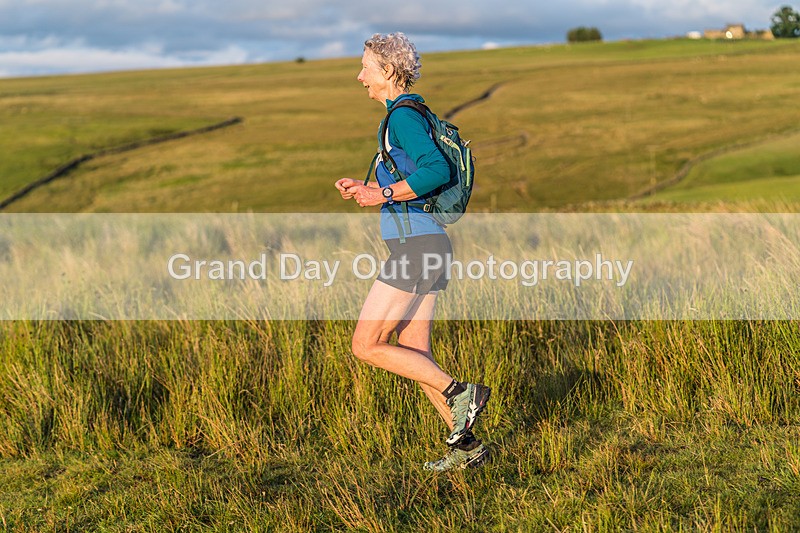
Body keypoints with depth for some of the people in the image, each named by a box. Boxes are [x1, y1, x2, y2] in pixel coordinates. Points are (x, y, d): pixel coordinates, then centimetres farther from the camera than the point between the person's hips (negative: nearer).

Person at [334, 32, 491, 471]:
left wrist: (383, 194, -21)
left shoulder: (402, 116, -11)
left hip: (414, 246, -10)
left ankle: (460, 393, -6)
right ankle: (464, 445, 13)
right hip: (429, 245, 10)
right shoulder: (412, 115, 19)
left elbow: (436, 171, -25)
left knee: (365, 346, -5)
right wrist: (363, 188, 19)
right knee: (414, 355, 12)